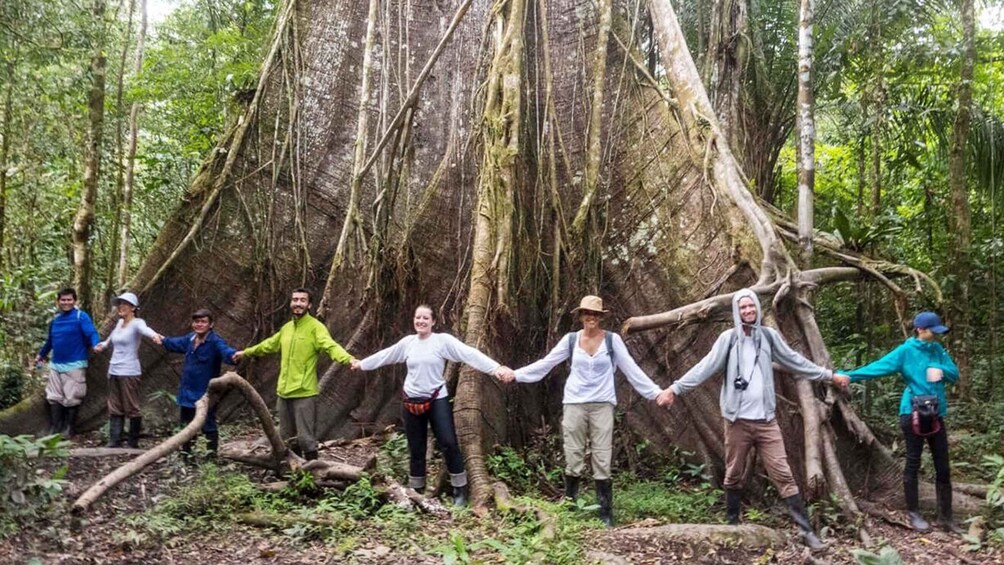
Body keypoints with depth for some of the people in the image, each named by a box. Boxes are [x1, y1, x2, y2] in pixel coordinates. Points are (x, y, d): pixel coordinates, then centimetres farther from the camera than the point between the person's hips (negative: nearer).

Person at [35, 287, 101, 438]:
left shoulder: (81, 316, -8)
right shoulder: (55, 320, 12)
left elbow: (91, 333, -22)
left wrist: (96, 344, -44)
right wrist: (41, 354, 41)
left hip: (74, 365, -7)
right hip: (55, 364, 7)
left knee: (72, 398, -1)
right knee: (54, 397, 8)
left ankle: (69, 429, 9)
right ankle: (54, 429, 14)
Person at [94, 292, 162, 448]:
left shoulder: (137, 323, -10)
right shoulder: (119, 322, 12)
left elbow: (145, 329, -36)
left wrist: (154, 335, -57)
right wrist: (103, 345, 20)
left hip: (129, 372, -8)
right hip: (114, 371, 8)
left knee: (131, 408, -3)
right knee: (115, 408, 7)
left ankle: (133, 442, 5)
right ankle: (114, 442, 10)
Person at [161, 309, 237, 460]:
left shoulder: (215, 342, -19)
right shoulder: (190, 338, 4)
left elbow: (225, 351, -41)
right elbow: (176, 343, 28)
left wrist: (234, 355, -65)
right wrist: (163, 341, 48)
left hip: (206, 394, -7)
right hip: (188, 392, 8)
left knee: (208, 426, -1)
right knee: (187, 424, 21)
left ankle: (212, 455, 9)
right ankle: (185, 453, 37)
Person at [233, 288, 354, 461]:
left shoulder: (315, 327, -9)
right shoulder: (286, 328, 13)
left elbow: (331, 346, -26)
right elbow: (269, 345, 31)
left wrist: (348, 359, -45)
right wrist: (246, 352, 42)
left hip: (304, 392, -7)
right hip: (284, 391, 7)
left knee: (305, 438, -7)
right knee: (287, 438, 16)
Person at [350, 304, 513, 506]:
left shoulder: (443, 340, -10)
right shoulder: (407, 342, 3)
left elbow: (470, 354, -21)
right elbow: (385, 355, 19)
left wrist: (496, 368, -33)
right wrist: (362, 364, 32)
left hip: (437, 400, -3)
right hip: (411, 402, 4)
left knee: (449, 444, -10)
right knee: (416, 449, 11)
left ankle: (460, 490, 4)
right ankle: (416, 492, 24)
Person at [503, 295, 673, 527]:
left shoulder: (613, 340, 1)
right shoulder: (571, 339, 4)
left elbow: (631, 370, 1)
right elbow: (545, 364, 7)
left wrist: (656, 392, -5)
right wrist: (516, 375, 1)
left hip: (602, 405, -1)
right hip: (574, 404, 1)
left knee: (602, 461, -1)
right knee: (573, 459, 3)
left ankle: (606, 515, 5)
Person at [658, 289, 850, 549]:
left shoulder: (769, 336, 6)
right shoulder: (729, 338, -2)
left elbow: (795, 361, 15)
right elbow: (706, 367, -7)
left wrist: (830, 375, 18)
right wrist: (675, 388, -16)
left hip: (765, 420, 1)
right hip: (737, 420, -1)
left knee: (783, 474, 0)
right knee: (734, 476, 9)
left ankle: (806, 529, 2)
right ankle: (732, 525, 23)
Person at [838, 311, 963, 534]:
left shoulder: (937, 350, 10)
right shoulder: (906, 351, -6)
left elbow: (955, 374, 10)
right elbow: (879, 366, -14)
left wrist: (941, 371, -12)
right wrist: (849, 375, -25)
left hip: (936, 414, 5)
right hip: (913, 413, -5)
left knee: (943, 467, 6)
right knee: (913, 463, 3)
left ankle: (945, 517, 14)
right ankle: (914, 514, 14)